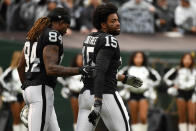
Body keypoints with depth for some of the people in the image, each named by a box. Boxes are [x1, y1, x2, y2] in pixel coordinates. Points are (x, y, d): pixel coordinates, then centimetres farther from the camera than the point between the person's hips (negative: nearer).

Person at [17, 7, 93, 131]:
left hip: (30, 88, 10)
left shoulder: (33, 36, 18)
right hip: (42, 90, -10)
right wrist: (80, 70, -20)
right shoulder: (53, 35, -10)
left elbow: (21, 67, 23)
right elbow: (51, 69, -21)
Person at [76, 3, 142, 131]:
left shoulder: (90, 39, 15)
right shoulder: (109, 42, -11)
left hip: (86, 95, 8)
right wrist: (97, 104, -28)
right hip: (106, 96, -8)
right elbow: (99, 73, -23)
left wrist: (124, 78, 33)